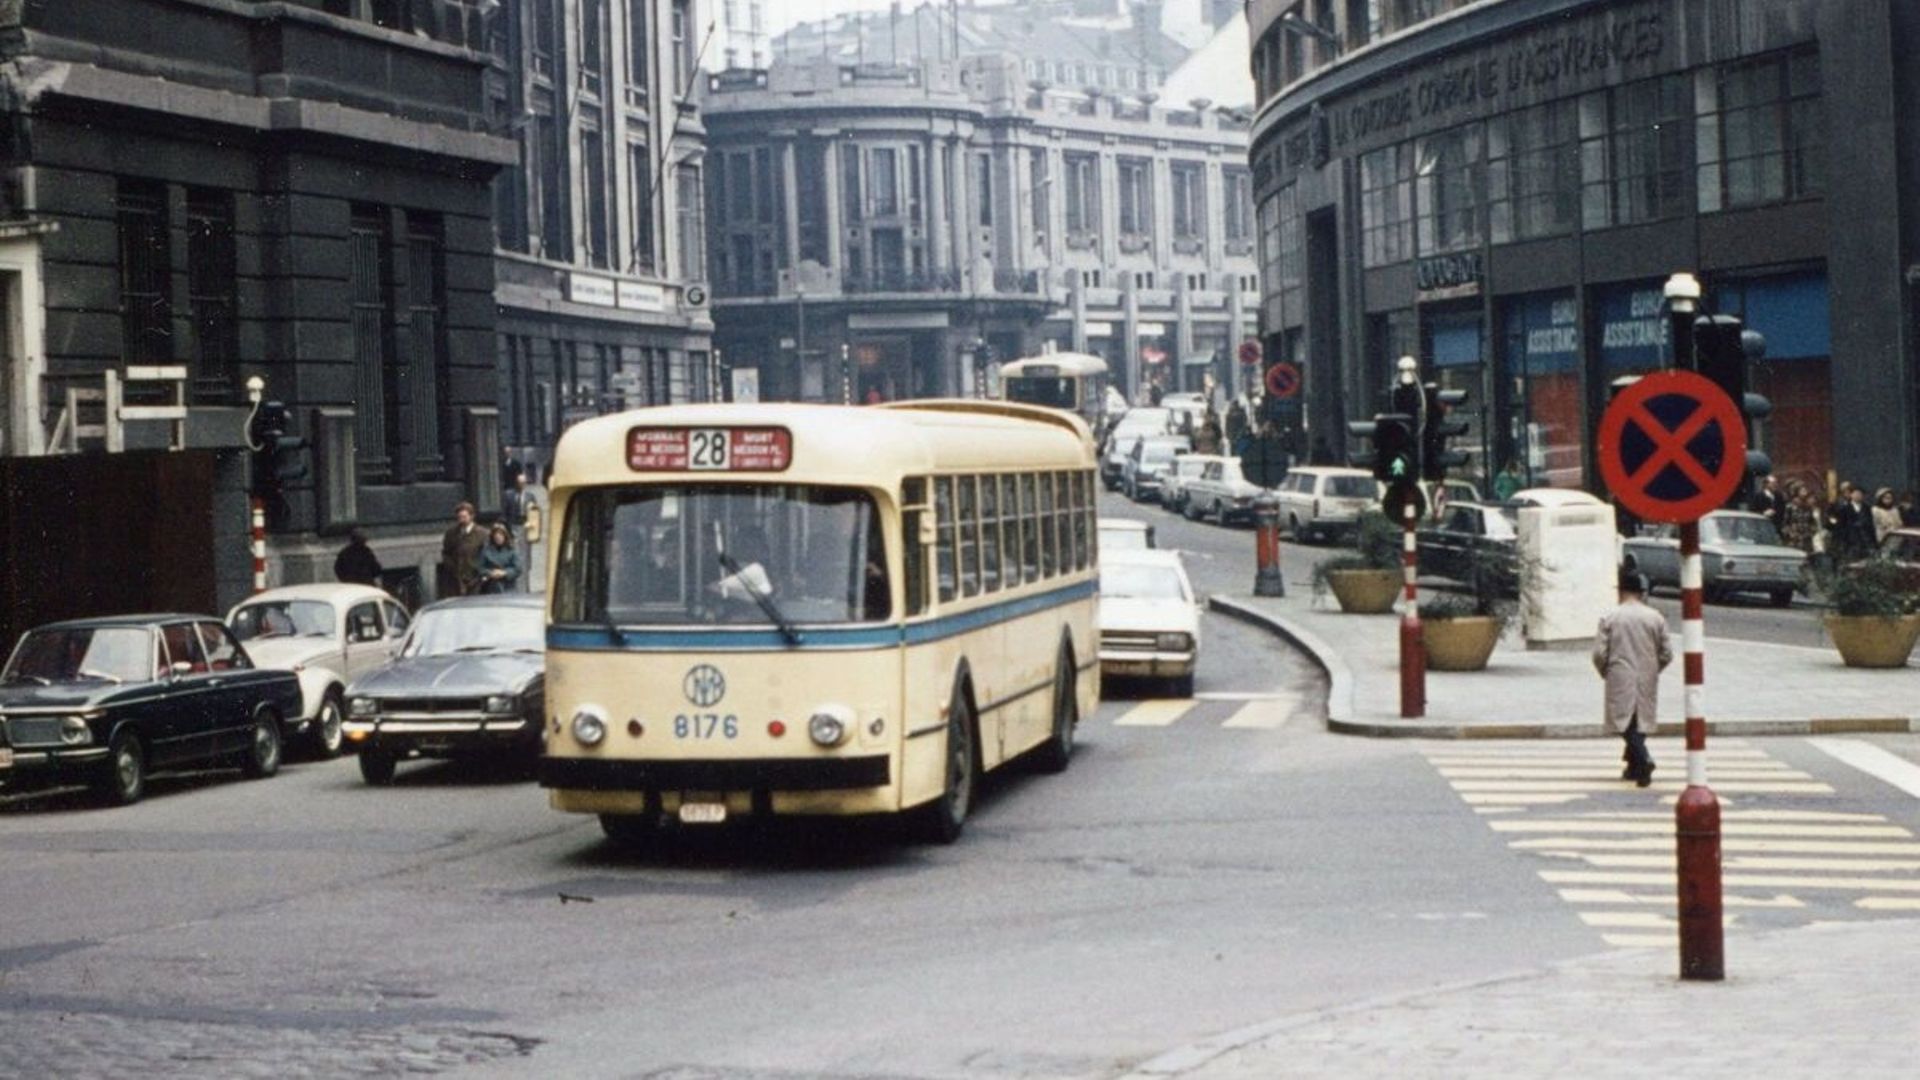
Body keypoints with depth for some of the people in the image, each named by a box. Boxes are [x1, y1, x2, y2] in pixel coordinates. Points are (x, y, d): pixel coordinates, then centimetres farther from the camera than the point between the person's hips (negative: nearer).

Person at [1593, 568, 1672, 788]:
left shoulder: (1609, 618, -6)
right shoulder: (1656, 618, 0)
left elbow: (1599, 654, -8)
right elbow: (1667, 654, 2)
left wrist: (1605, 673, 11)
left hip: (1620, 681, -3)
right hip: (1647, 681, 3)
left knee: (1626, 722, -1)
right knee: (1641, 720, 15)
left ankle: (1643, 759, -24)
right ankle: (1635, 767, 22)